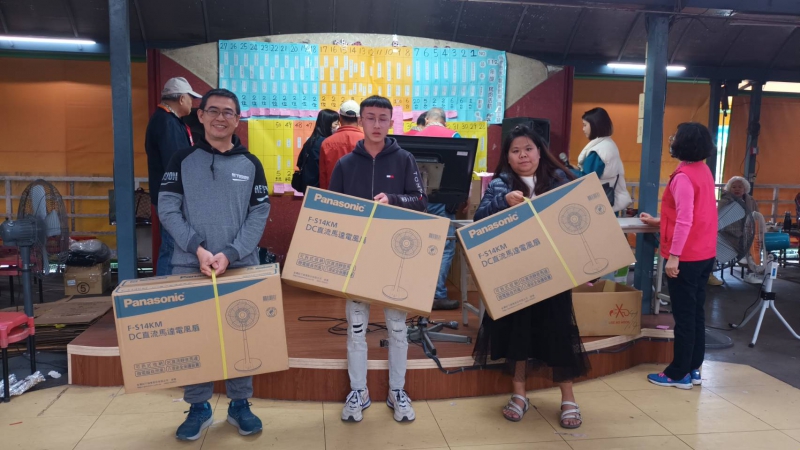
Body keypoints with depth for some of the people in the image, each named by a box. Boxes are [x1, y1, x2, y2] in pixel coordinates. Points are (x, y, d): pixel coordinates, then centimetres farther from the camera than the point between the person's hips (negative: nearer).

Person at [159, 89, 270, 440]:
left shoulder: (250, 164, 4)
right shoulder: (183, 160, 3)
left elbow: (259, 215, -1)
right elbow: (168, 210, -3)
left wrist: (229, 254, -14)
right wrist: (197, 248, -16)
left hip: (241, 266, 1)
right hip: (189, 265, 0)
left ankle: (240, 404, 25)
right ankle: (198, 407, 24)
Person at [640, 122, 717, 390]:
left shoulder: (683, 176, -18)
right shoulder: (703, 171, 11)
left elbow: (685, 220, -23)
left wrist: (673, 255, -22)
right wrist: (659, 222, 25)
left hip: (686, 256, -9)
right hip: (704, 254, 9)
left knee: (683, 316, -1)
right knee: (696, 313, 14)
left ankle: (679, 374, 9)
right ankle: (693, 369, 23)